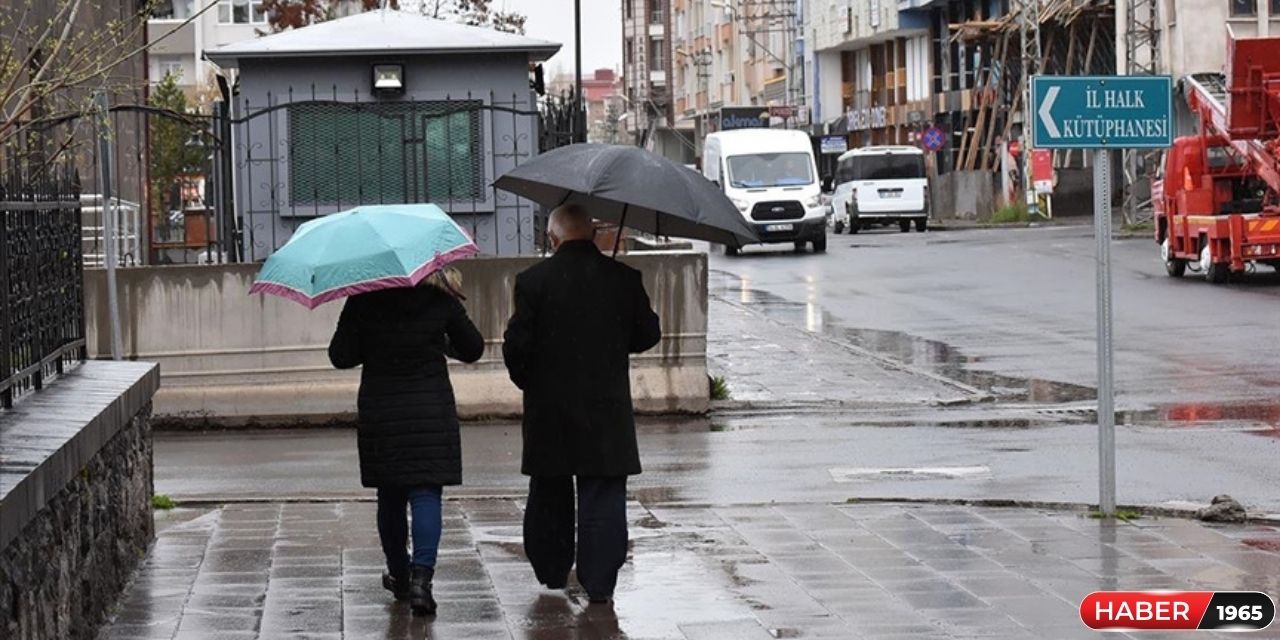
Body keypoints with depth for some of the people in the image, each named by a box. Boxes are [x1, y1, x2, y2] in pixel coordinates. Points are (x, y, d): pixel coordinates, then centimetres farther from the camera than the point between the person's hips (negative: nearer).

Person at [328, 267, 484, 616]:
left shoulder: (363, 302, -8)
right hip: (432, 412, -1)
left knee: (390, 497, 15)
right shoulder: (441, 299, -4)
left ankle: (400, 575, 27)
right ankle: (421, 577, -17)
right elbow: (473, 348, 7)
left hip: (379, 414, 1)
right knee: (426, 494, -1)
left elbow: (340, 356, -5)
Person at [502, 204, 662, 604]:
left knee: (549, 496, 16)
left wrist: (530, 383, 9)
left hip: (548, 410, 0)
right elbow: (648, 334, 2)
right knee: (604, 496, 3)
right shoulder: (624, 279, -4)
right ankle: (599, 583, 0)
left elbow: (516, 345, -8)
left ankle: (551, 572, 26)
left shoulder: (533, 281, -8)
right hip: (607, 409, 0)